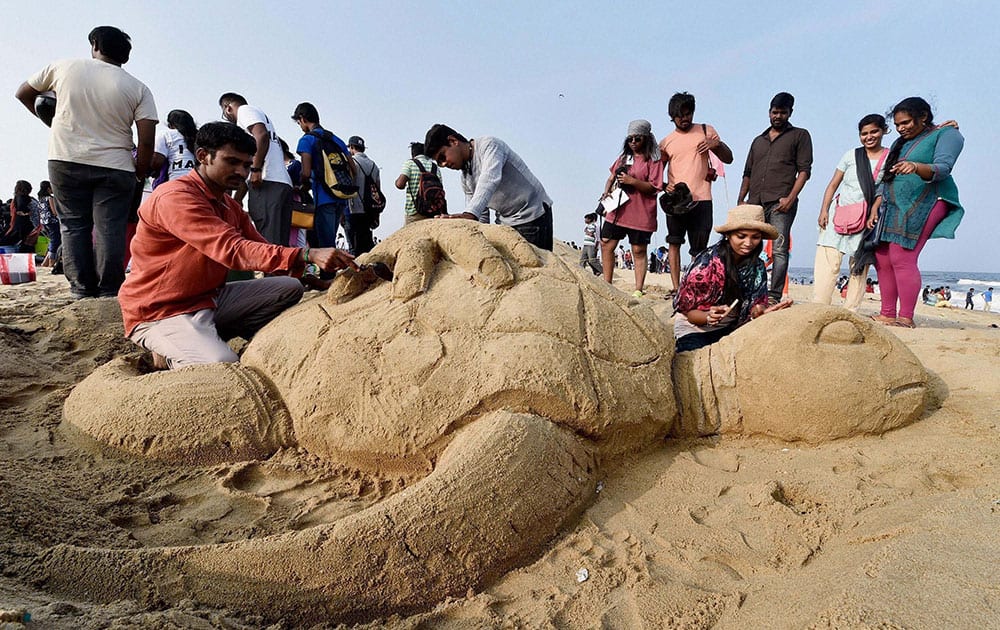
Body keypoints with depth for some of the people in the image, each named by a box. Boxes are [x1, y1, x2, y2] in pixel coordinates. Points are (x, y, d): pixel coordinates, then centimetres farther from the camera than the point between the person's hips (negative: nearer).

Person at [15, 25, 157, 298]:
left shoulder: (63, 67, 5)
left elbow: (23, 93, 18)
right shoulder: (138, 88, -2)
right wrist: (140, 173, 5)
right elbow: (147, 141, -10)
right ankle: (109, 290, 1)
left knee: (74, 224, 10)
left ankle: (82, 288, 9)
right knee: (110, 228, 0)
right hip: (114, 166, -2)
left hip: (65, 161, 2)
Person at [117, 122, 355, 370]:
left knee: (290, 288, -6)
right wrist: (307, 255, -42)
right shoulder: (175, 197, -18)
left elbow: (262, 249, 6)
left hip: (209, 299, 8)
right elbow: (233, 250, -32)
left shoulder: (230, 206, 13)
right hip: (161, 313, -8)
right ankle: (172, 354, 2)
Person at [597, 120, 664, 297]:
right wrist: (607, 191, 2)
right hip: (617, 210, 6)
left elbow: (653, 188, -11)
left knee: (639, 251, 1)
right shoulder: (623, 157, 15)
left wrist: (632, 181, -21)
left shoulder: (653, 160, -3)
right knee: (606, 244, 5)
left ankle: (638, 290, 6)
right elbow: (612, 177, 22)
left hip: (641, 214, -6)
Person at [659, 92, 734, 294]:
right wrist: (664, 186, -5)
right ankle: (676, 288, 1)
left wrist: (716, 144, -6)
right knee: (674, 242, -2)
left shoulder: (706, 131, 12)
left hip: (701, 199, -1)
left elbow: (728, 159, 14)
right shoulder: (666, 142, 13)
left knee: (699, 250, -2)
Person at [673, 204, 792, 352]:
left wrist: (762, 311, -27)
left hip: (730, 328, 6)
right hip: (694, 329, -5)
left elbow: (755, 305, -1)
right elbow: (688, 311, -13)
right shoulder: (705, 264, -20)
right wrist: (708, 317, -36)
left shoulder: (757, 267, -5)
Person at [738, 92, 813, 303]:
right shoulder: (758, 141, 26)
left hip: (780, 203, -5)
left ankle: (774, 297, -13)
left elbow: (804, 170, 1)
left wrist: (791, 198, -12)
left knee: (779, 250, -11)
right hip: (755, 203, 5)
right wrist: (741, 199, 10)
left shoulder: (800, 136, 12)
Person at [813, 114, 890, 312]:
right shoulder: (851, 155, 10)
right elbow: (833, 185, 10)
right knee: (827, 261, -11)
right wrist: (824, 210, -1)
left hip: (867, 221, 0)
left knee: (860, 266, -1)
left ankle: (850, 313, 2)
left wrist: (874, 213, -13)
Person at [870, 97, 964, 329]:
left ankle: (906, 318, -17)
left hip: (924, 204, -7)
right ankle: (887, 314, 4)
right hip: (893, 207, 7)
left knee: (902, 258, -19)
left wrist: (916, 167, -36)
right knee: (882, 259, -2)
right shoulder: (900, 143, 24)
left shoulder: (947, 135, 2)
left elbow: (943, 168, -16)